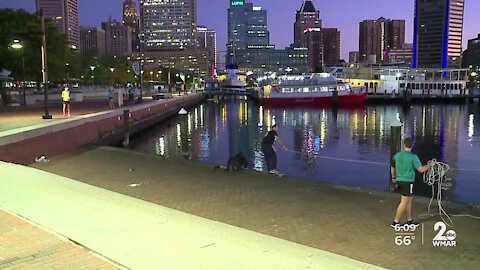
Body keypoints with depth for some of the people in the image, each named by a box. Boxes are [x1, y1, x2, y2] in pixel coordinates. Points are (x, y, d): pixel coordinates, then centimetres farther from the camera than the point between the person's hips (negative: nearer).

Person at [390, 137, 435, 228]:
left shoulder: (397, 155, 3)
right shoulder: (413, 157, -15)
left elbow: (392, 167, 16)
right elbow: (421, 170, -14)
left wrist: (394, 177, 32)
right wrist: (430, 165, 2)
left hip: (399, 181, 7)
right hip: (407, 182, -7)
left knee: (408, 201, 18)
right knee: (403, 202, -1)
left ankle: (409, 220, 25)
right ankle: (395, 222, 1)